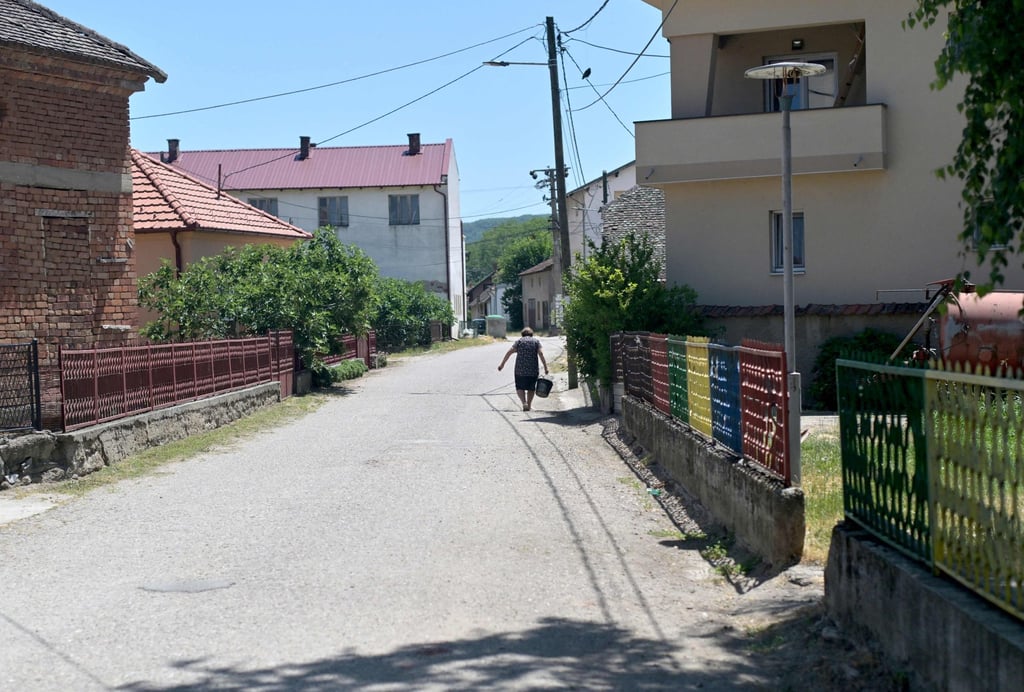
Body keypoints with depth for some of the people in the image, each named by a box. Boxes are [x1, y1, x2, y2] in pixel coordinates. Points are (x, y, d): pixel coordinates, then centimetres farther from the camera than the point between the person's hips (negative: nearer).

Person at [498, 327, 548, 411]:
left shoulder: (519, 341, 7)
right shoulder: (536, 341, 8)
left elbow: (509, 352, -2)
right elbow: (541, 353, -5)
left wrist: (502, 364, -1)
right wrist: (545, 367, -7)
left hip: (520, 369, -1)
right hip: (533, 370, 1)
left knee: (520, 387, 9)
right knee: (531, 389, 16)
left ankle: (524, 403, -11)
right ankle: (529, 406, 19)